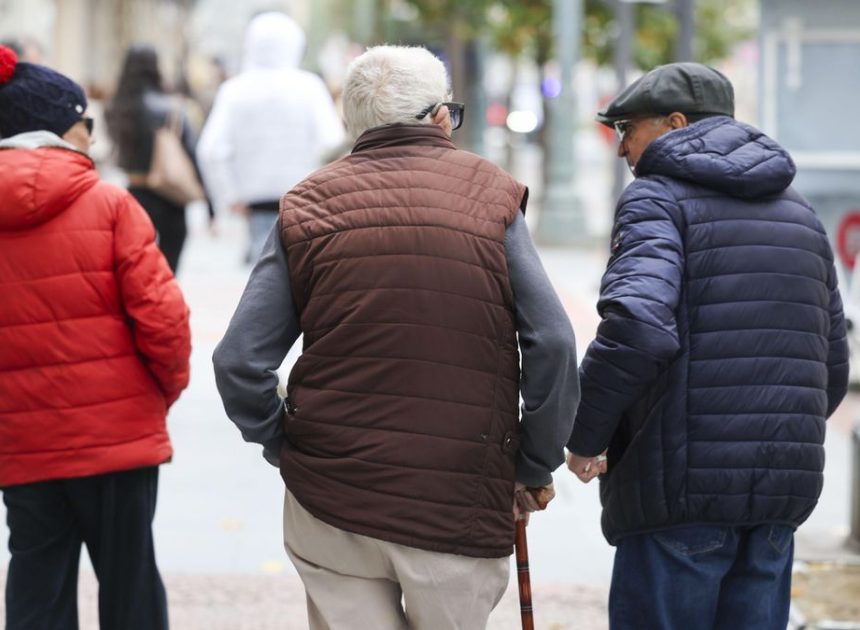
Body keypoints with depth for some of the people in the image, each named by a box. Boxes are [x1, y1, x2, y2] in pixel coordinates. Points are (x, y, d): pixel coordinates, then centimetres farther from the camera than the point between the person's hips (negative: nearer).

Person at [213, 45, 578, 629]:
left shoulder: (308, 206, 5)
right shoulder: (490, 196, 1)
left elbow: (239, 359, -2)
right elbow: (553, 344, -6)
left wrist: (283, 448, 13)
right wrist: (536, 468, 5)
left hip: (328, 505, 2)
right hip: (462, 506, -1)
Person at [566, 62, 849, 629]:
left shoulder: (660, 197, -4)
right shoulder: (799, 212, 18)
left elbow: (636, 329, -21)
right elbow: (831, 364, 19)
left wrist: (584, 435, -9)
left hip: (680, 494, -7)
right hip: (781, 495, 7)